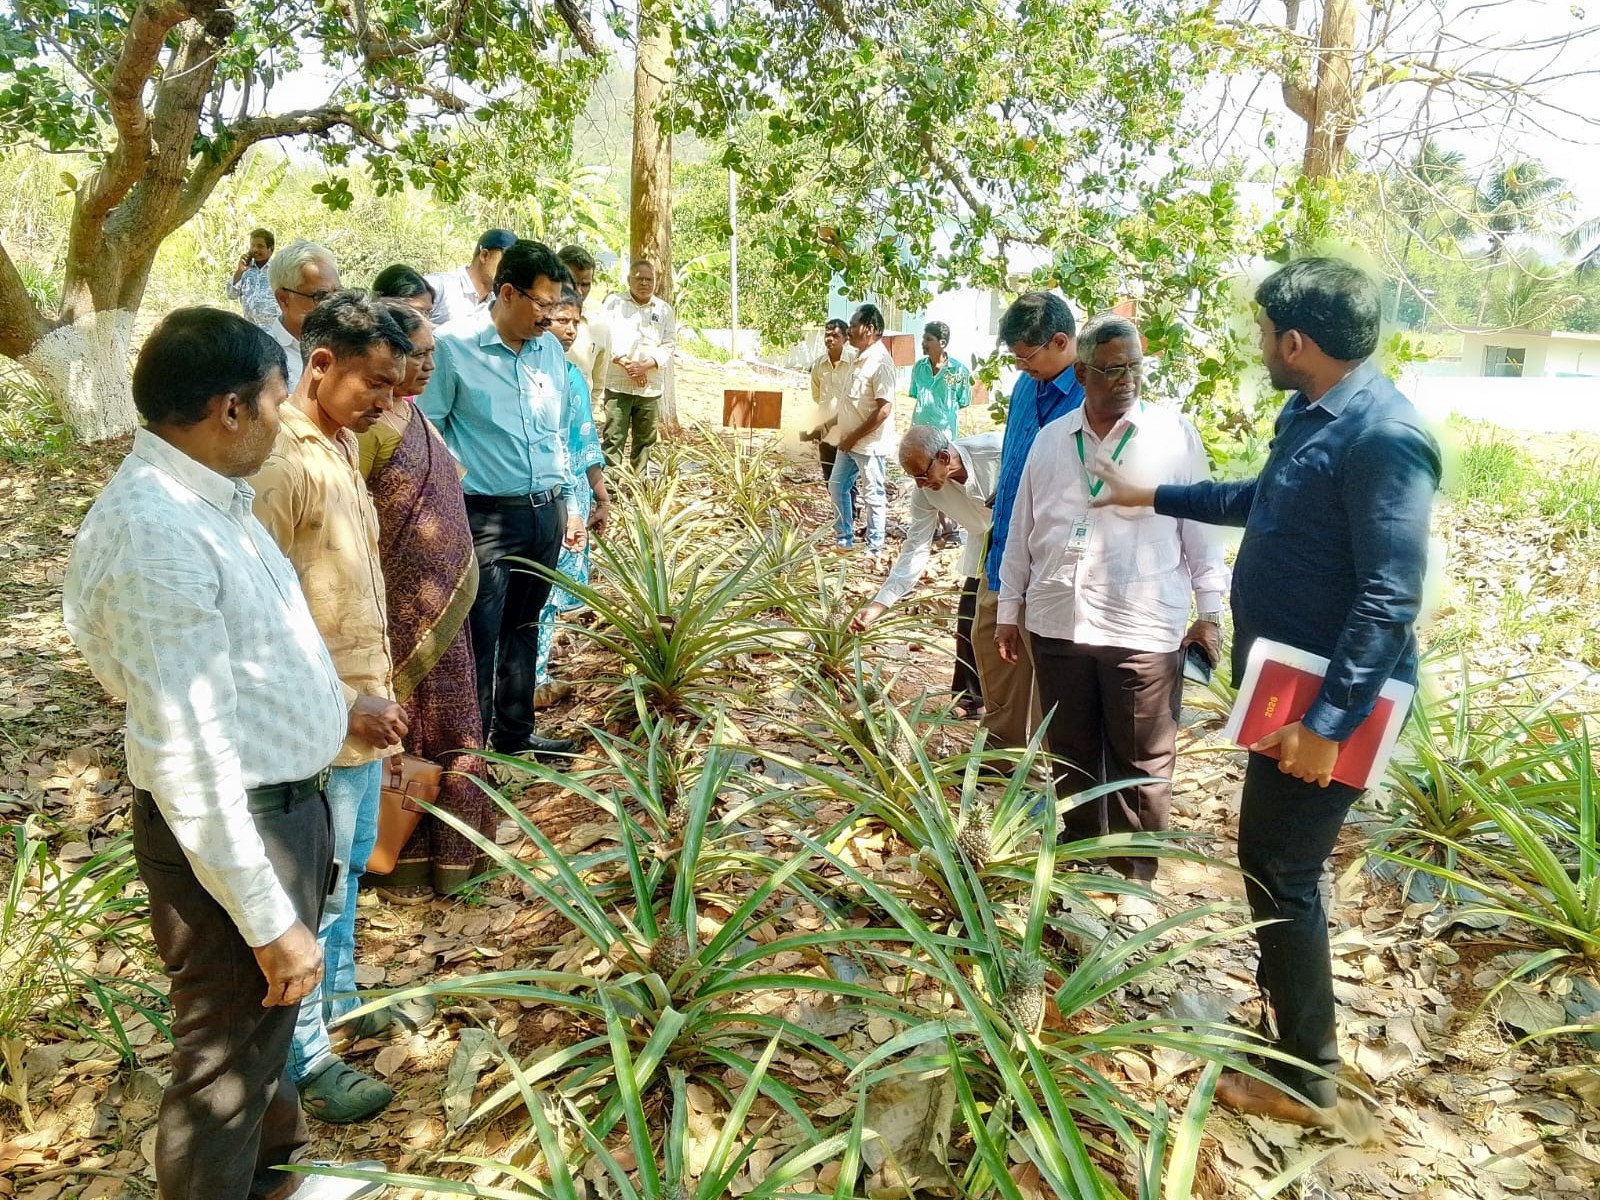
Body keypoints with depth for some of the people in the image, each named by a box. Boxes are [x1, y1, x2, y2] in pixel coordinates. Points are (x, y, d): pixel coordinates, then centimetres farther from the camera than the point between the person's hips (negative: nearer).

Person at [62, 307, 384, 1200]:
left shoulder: (209, 496, 2)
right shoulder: (157, 536, -29)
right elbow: (188, 758, -29)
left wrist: (336, 707, 25)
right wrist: (269, 918, -24)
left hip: (287, 801, 10)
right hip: (232, 828, -10)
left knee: (269, 1022, 30)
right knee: (227, 1059, 11)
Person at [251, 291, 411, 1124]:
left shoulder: (342, 443, 7)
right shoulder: (281, 462, -22)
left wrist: (375, 689, 16)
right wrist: (343, 705, -24)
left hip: (361, 706, 9)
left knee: (348, 870, 23)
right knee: (314, 890, 6)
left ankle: (339, 1001, 42)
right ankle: (307, 1056, 23)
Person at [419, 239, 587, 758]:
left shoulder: (550, 348, 9)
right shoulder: (453, 346, -10)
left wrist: (569, 502, 17)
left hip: (546, 511, 6)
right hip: (486, 516, -6)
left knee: (524, 628, 18)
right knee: (480, 638, 0)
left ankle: (515, 731, 32)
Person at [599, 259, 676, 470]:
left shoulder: (664, 309, 11)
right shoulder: (614, 302, 6)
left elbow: (668, 345, 4)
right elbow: (606, 337, -4)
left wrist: (644, 366, -11)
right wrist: (627, 364, -14)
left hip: (650, 387, 3)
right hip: (617, 384, -3)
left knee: (645, 440, 8)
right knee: (613, 438, -7)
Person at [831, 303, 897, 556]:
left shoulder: (880, 362, -19)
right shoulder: (861, 358, 10)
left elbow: (884, 409, -23)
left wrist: (854, 437, -18)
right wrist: (846, 436, 13)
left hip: (869, 443, -10)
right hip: (849, 441, 10)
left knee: (873, 495, 1)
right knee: (836, 486, 17)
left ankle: (874, 549, 12)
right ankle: (844, 539, 29)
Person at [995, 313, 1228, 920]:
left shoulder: (1174, 435, -2)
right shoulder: (1050, 440, 7)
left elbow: (1200, 528, 0)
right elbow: (1022, 532, 12)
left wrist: (1210, 610, -2)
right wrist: (1008, 609, 13)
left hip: (1144, 631, -3)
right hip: (1057, 625, 3)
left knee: (1141, 762, 6)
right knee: (1071, 753, 15)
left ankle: (1135, 878, 23)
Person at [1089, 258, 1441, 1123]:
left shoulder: (1382, 437, -23)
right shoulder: (1308, 414, 8)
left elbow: (1391, 600, -27)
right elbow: (1260, 498, 28)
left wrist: (1328, 721, -28)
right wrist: (1151, 495, 33)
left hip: (1327, 698, -9)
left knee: (1279, 869, 0)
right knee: (1275, 860, 22)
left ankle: (1305, 1080, 17)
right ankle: (1281, 987, 44)